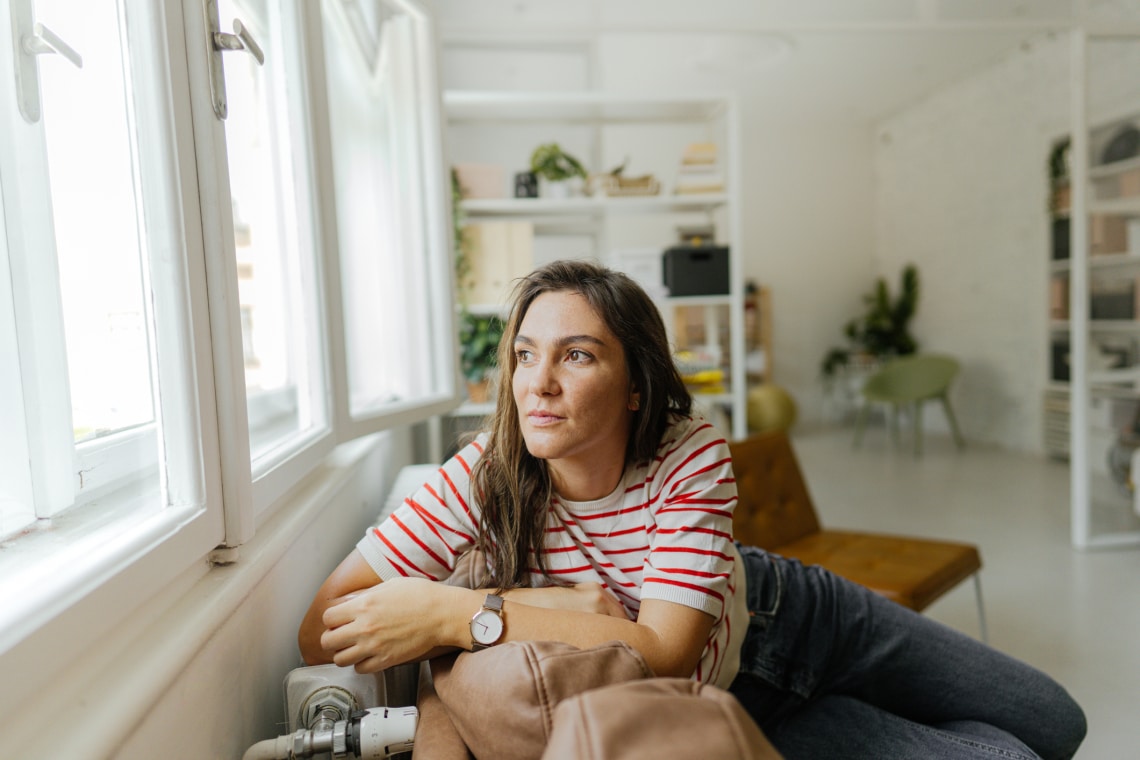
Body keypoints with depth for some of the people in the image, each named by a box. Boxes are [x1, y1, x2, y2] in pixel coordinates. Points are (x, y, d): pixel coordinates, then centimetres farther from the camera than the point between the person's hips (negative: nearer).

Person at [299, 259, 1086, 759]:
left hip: (785, 612, 2)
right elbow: (323, 630, -31)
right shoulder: (486, 477, -29)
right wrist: (548, 603, -38)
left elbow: (665, 648, -37)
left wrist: (458, 615, -42)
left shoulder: (693, 457, -30)